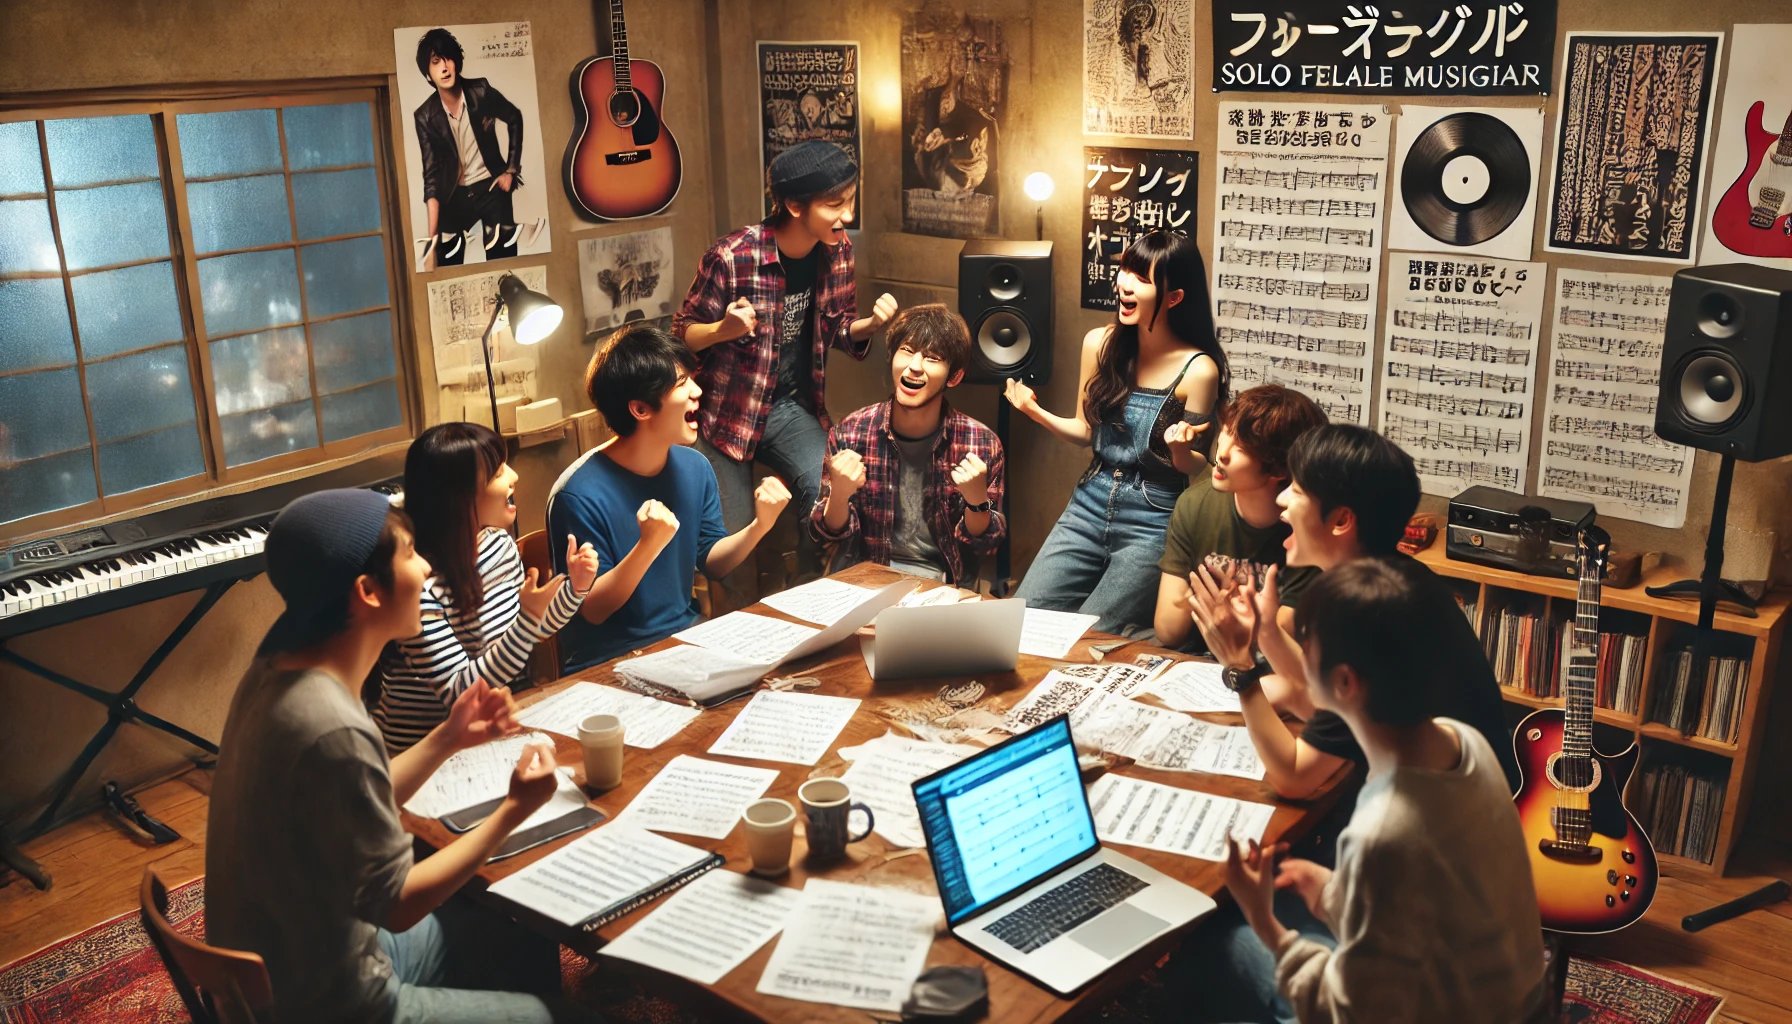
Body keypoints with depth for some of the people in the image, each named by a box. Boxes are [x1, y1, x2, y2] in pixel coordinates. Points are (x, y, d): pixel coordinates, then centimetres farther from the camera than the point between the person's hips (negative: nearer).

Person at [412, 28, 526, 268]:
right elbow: (431, 176, -12)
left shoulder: (480, 91, -12)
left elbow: (515, 119, 7)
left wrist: (511, 169, 3)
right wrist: (432, 238, -20)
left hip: (491, 187, 0)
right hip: (454, 195, 0)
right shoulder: (425, 116, -12)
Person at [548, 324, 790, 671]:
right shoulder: (579, 495, -19)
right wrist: (648, 547, -30)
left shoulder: (695, 468, 2)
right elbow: (593, 610, -15)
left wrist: (758, 526, -8)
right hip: (607, 665, -6)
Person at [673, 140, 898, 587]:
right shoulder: (732, 257, -22)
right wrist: (725, 329, -32)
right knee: (734, 541, 0)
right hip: (728, 412, -4)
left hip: (793, 408, 4)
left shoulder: (837, 250, -5)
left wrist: (871, 324, -14)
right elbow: (683, 332, -10)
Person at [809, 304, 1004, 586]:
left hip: (943, 583, 0)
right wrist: (839, 496, -21)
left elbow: (984, 544, 1)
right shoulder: (850, 433, -6)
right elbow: (829, 533, 1)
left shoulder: (982, 444, -8)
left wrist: (977, 501, -19)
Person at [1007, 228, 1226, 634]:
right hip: (1090, 505, 5)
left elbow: (1194, 466, -3)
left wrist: (1179, 449, -26)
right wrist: (1036, 412, -6)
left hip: (1152, 523, -5)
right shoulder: (1100, 344, 0)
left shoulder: (1199, 369, -13)